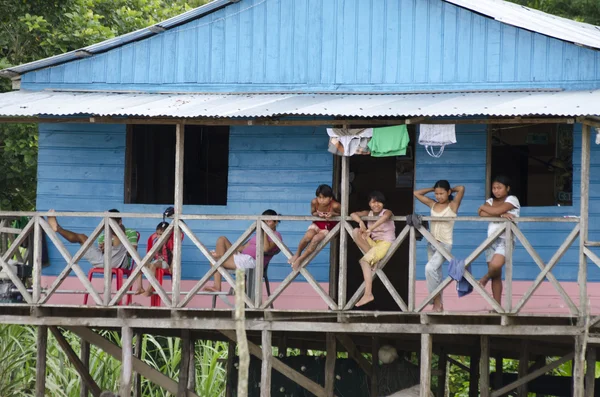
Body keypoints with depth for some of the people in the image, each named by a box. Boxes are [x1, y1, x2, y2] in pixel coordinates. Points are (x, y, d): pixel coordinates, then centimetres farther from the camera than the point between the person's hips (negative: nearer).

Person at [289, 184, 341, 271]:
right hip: (317, 224, 2)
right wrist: (318, 214, -24)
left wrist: (333, 214, -31)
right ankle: (297, 254, 1)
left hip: (328, 227, -2)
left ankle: (300, 259, -13)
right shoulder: (314, 202, -19)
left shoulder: (335, 205, -29)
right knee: (308, 236, -28)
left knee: (316, 239, -28)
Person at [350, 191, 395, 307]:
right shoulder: (368, 214, 9)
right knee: (355, 232, -11)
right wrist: (361, 222, -26)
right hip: (373, 243, 7)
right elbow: (353, 214, -3)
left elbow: (385, 216, -33)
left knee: (365, 261, -26)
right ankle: (374, 260, -17)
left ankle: (368, 294, -32)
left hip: (386, 243, -7)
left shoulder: (386, 212, -8)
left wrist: (370, 229, -42)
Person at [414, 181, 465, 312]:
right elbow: (416, 193, 14)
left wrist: (450, 190, 1)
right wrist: (432, 189, 10)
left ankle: (437, 300, -14)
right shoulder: (433, 204, 9)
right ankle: (438, 304, 11)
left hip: (445, 244, -6)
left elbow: (461, 189, -17)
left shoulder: (452, 205, -5)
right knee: (436, 274, 7)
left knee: (430, 268, -24)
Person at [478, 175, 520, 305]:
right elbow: (482, 214, -7)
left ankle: (486, 277, 4)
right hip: (491, 239, 5)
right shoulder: (490, 201, 13)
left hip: (505, 239, -5)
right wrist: (501, 215, -16)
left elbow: (497, 210, -17)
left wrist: (484, 207, 0)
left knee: (496, 265, -29)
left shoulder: (512, 200, -1)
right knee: (496, 276, 5)